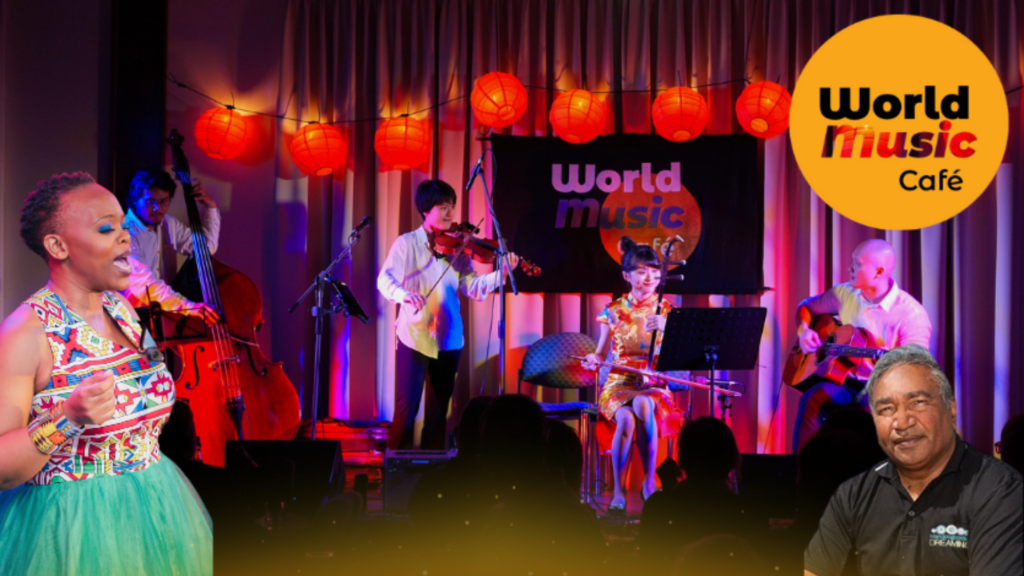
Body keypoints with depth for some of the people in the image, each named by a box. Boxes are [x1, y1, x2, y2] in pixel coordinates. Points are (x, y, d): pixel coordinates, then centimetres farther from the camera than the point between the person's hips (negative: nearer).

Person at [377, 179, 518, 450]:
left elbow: (473, 287, -2)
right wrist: (404, 294, -36)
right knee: (407, 407, -7)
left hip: (448, 339, 4)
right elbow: (385, 280, -15)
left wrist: (501, 274, -18)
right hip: (414, 337, -4)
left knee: (439, 409, 11)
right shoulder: (407, 244, -3)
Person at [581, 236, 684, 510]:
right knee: (626, 418, -35)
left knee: (643, 404, -38)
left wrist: (664, 328, -25)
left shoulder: (666, 310, 5)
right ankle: (618, 490, -22)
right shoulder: (614, 311, 6)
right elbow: (601, 353, 12)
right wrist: (593, 360, -11)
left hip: (653, 383, 0)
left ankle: (650, 481, -27)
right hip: (619, 383, 0)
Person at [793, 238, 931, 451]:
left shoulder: (911, 313, -11)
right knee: (814, 398, -29)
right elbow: (806, 307, 22)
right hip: (843, 383, 4)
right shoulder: (845, 293, 6)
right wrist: (803, 330, 0)